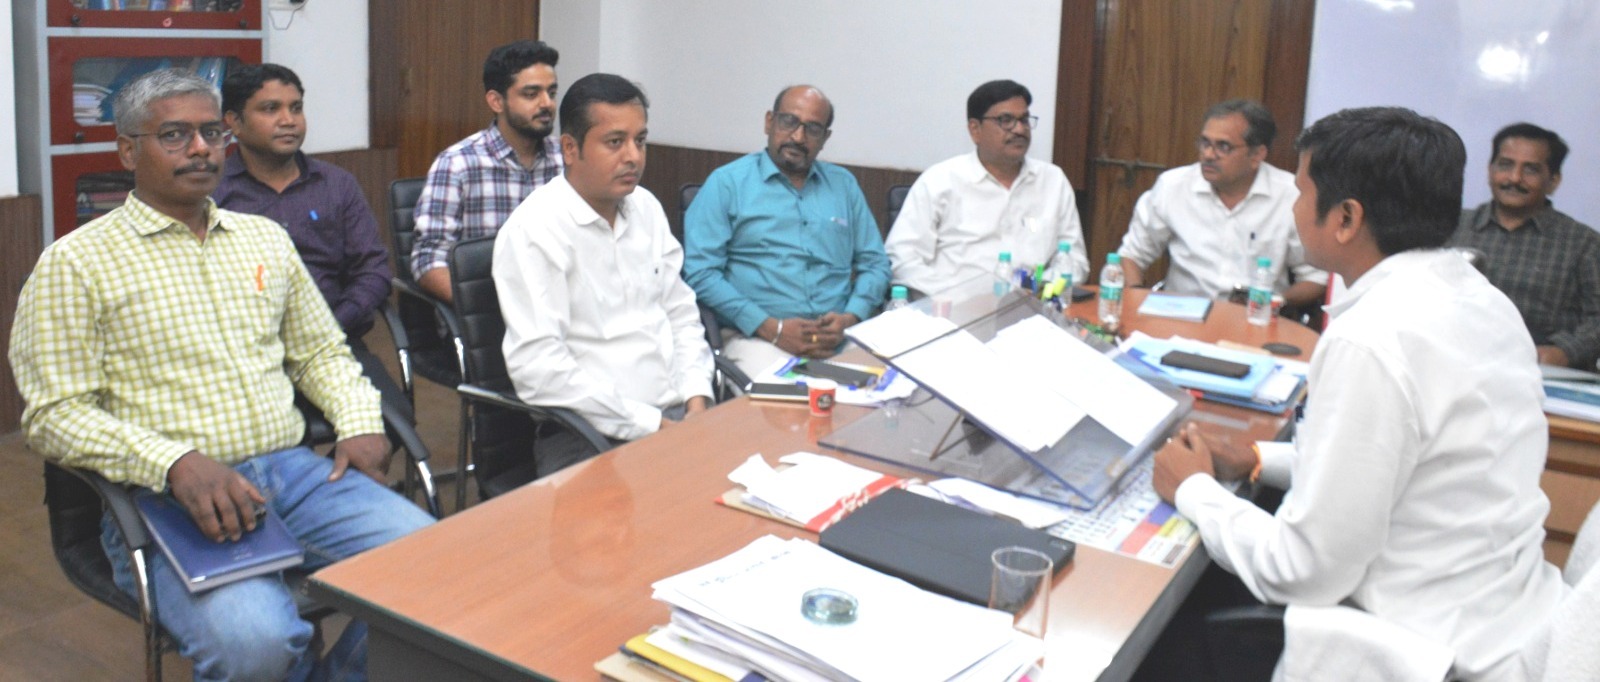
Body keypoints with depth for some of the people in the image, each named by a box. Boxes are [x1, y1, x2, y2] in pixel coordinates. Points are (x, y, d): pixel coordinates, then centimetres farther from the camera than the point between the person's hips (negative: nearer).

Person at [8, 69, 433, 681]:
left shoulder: (266, 239, 18)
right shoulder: (75, 263, 3)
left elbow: (322, 351, 25)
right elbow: (53, 415, -4)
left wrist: (360, 422, 4)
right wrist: (175, 463, -20)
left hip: (295, 471, 5)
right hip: (167, 494, -5)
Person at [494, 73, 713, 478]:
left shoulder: (646, 208, 14)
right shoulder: (533, 230, -9)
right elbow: (537, 367, -16)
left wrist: (697, 398, 1)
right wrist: (650, 425, -16)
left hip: (677, 414, 7)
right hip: (589, 437, -6)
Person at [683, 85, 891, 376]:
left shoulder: (843, 184, 19)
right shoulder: (727, 183, 6)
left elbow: (875, 264, 17)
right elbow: (700, 271, -4)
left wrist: (849, 318, -4)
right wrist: (773, 328, -12)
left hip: (840, 338, 4)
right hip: (757, 337, -3)